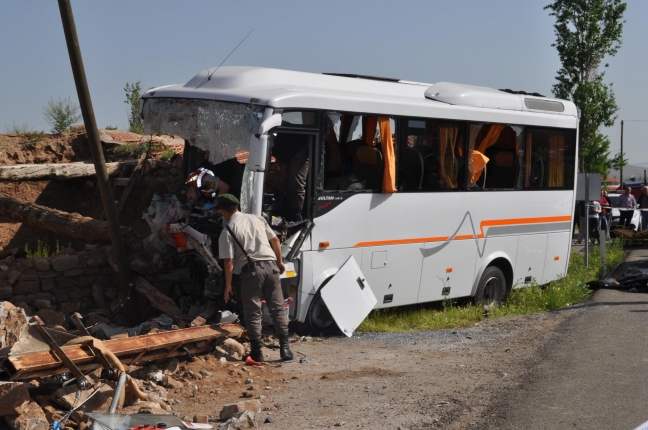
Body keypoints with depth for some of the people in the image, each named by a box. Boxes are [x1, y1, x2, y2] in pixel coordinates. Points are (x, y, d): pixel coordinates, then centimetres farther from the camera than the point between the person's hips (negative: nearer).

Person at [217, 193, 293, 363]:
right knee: (278, 308, 8)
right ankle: (284, 347, 6)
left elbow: (229, 261, -6)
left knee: (253, 312, 5)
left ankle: (257, 352, 7)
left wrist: (228, 285, 2)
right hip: (270, 266, 4)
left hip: (250, 270, -4)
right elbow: (275, 241, 14)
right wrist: (279, 261, 27)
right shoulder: (258, 219, 11)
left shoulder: (228, 231, -3)